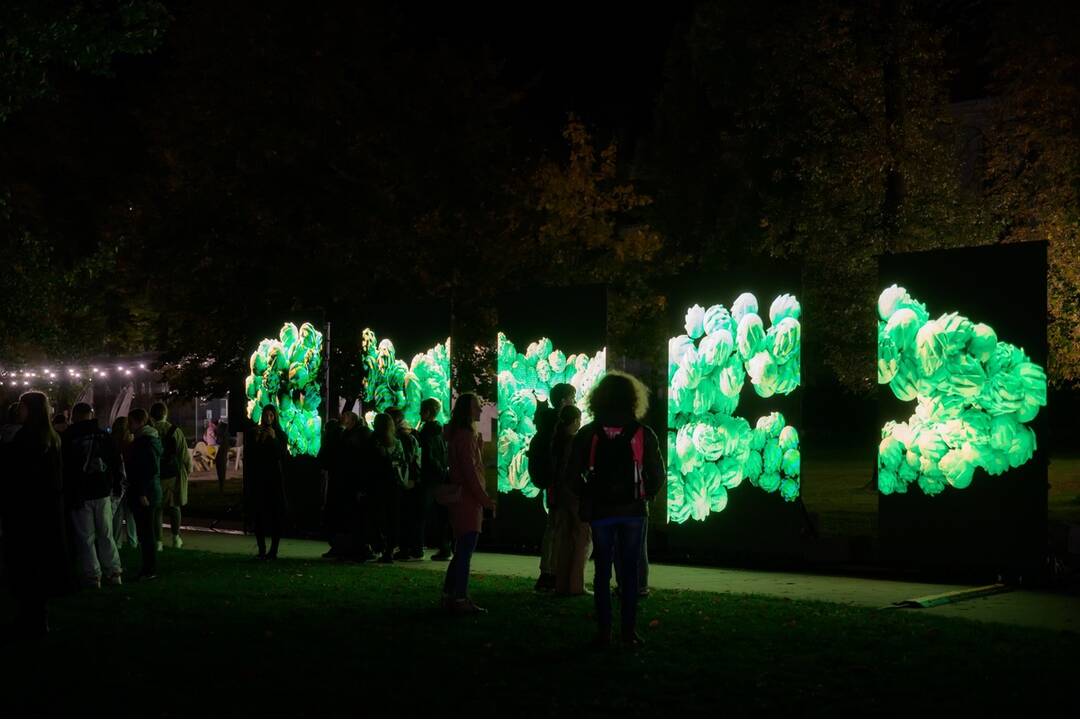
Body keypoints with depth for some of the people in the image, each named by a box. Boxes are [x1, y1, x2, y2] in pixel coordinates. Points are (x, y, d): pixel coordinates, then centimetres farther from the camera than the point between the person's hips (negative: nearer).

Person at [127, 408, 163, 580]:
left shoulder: (145, 441, -15)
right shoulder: (145, 438, 15)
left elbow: (151, 468, -21)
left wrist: (142, 493, -21)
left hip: (145, 493, -10)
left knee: (145, 532, -5)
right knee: (145, 531, 14)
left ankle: (150, 569, 0)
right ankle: (149, 567, 21)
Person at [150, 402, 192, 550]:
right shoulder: (175, 431, -6)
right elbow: (184, 454, -3)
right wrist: (188, 469, 12)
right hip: (173, 476, 1)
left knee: (156, 509, 5)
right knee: (174, 507, 16)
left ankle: (158, 541, 3)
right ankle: (176, 538, 20)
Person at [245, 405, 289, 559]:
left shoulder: (280, 435, 5)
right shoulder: (255, 433, 9)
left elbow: (282, 454, -7)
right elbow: (249, 455, 3)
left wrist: (274, 438, -16)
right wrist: (256, 438, -9)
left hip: (275, 478, -2)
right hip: (258, 477, 2)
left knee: (276, 514, -6)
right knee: (258, 513, -1)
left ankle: (273, 550, -4)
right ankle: (261, 550, 4)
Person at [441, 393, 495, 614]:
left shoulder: (458, 434, 18)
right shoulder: (465, 435, -14)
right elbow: (470, 471, -19)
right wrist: (485, 499, -18)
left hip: (462, 497, 10)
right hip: (468, 498, -10)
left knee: (461, 550, 15)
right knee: (465, 550, -8)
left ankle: (449, 595, 19)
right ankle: (460, 599, -7)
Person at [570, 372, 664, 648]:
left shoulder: (587, 434, -4)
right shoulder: (643, 434, -5)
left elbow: (574, 474, -4)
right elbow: (657, 476, -4)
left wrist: (589, 498, 11)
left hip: (600, 511, 0)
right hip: (633, 511, 0)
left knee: (602, 571, 8)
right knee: (629, 571, 6)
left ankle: (604, 630, 8)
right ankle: (629, 630, 5)